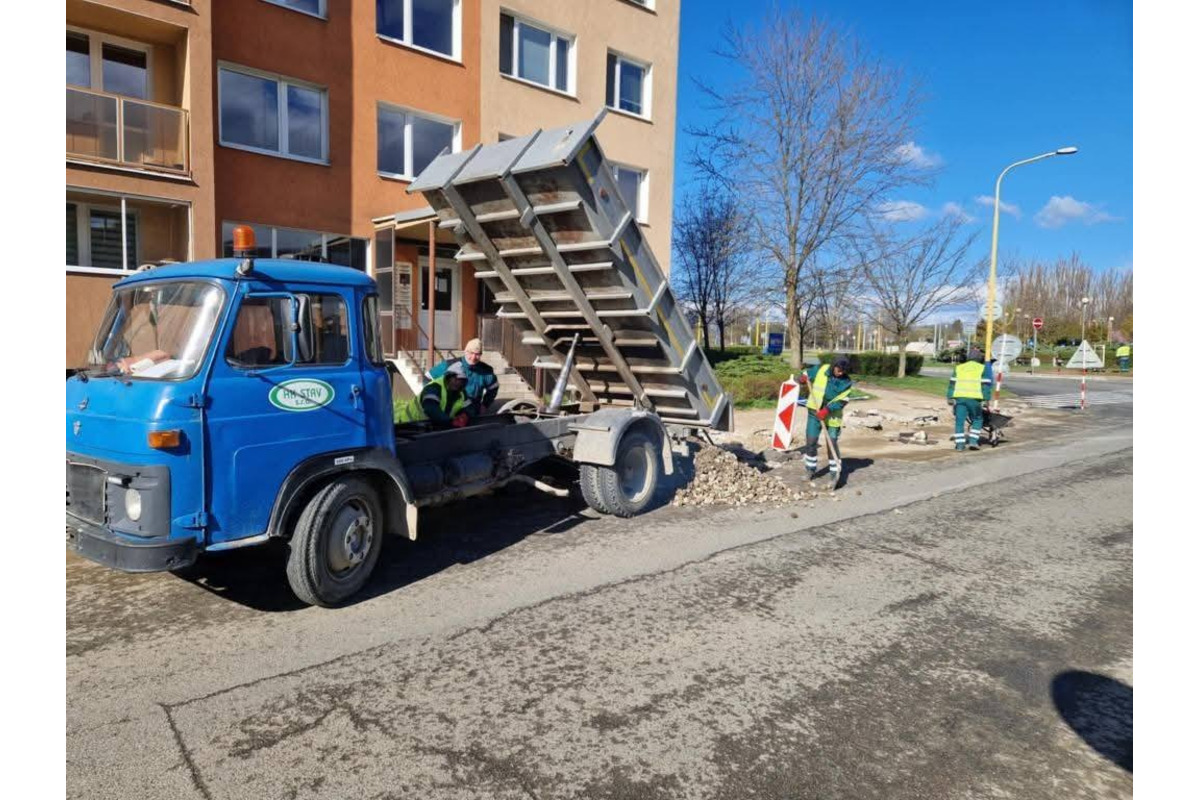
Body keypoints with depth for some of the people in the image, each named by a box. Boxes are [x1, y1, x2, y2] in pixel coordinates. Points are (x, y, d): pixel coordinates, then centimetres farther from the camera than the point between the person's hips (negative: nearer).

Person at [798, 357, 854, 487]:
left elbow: (842, 401, -14)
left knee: (832, 444, -2)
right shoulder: (821, 370, -7)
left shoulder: (846, 382, -10)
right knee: (811, 441, 4)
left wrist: (827, 410, -25)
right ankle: (811, 469, 20)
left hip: (832, 416, -2)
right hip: (815, 411, 2)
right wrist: (803, 377, -17)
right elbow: (806, 373, 8)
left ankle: (835, 473, 10)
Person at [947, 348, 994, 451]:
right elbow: (986, 385, 1)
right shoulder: (982, 368, 9)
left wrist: (949, 397, 13)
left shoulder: (959, 367, 18)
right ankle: (973, 441, 3)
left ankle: (959, 444, 2)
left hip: (959, 397, 3)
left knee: (959, 421, 5)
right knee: (977, 420, 13)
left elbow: (952, 383, 13)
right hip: (974, 398, -2)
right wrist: (987, 399, 1)